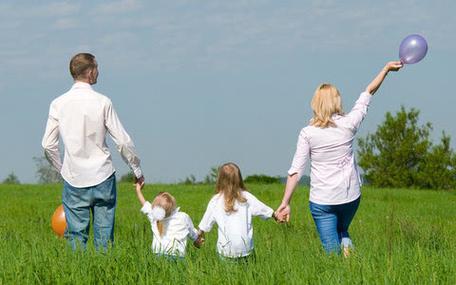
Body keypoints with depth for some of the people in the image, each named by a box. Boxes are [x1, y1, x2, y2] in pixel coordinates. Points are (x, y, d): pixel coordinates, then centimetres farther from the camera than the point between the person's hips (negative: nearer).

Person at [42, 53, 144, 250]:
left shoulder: (58, 104, -1)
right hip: (102, 178, -2)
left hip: (74, 180, 2)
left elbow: (48, 145, 1)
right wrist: (137, 169, 7)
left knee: (76, 234, 6)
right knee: (104, 234, 4)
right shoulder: (102, 102, -8)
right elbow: (123, 141, -6)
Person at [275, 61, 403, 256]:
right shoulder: (348, 124, -5)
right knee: (342, 231, 27)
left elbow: (295, 171, -10)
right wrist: (387, 68, 18)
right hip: (350, 196, 2)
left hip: (321, 201, -2)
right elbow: (369, 92, 7)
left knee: (331, 250, 4)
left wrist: (285, 202, -6)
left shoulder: (308, 133, -8)